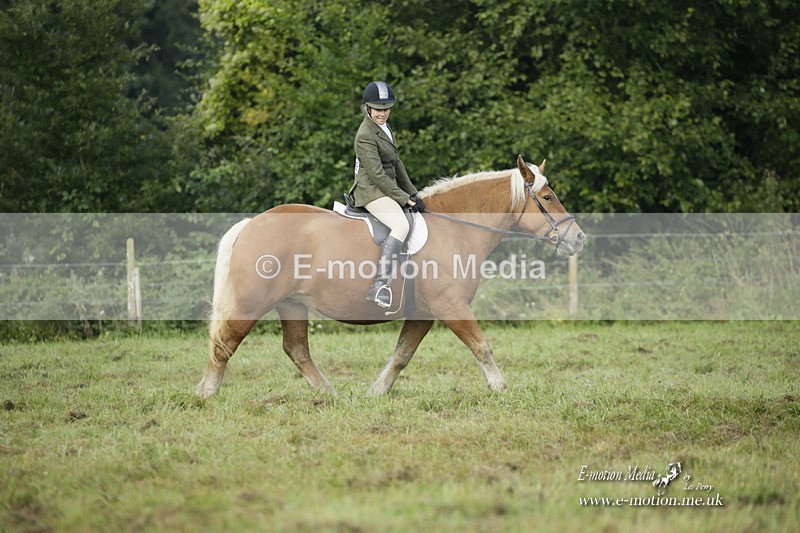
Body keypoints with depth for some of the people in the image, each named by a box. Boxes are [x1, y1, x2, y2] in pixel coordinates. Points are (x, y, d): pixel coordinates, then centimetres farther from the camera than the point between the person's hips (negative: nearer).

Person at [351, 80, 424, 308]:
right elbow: (378, 175, -21)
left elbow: (396, 163, 19)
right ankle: (380, 285, -40)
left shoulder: (383, 127, 12)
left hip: (386, 188, 11)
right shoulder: (365, 136, -18)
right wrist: (406, 199, -18)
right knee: (401, 225, -32)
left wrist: (413, 193, 16)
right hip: (372, 191, -11)